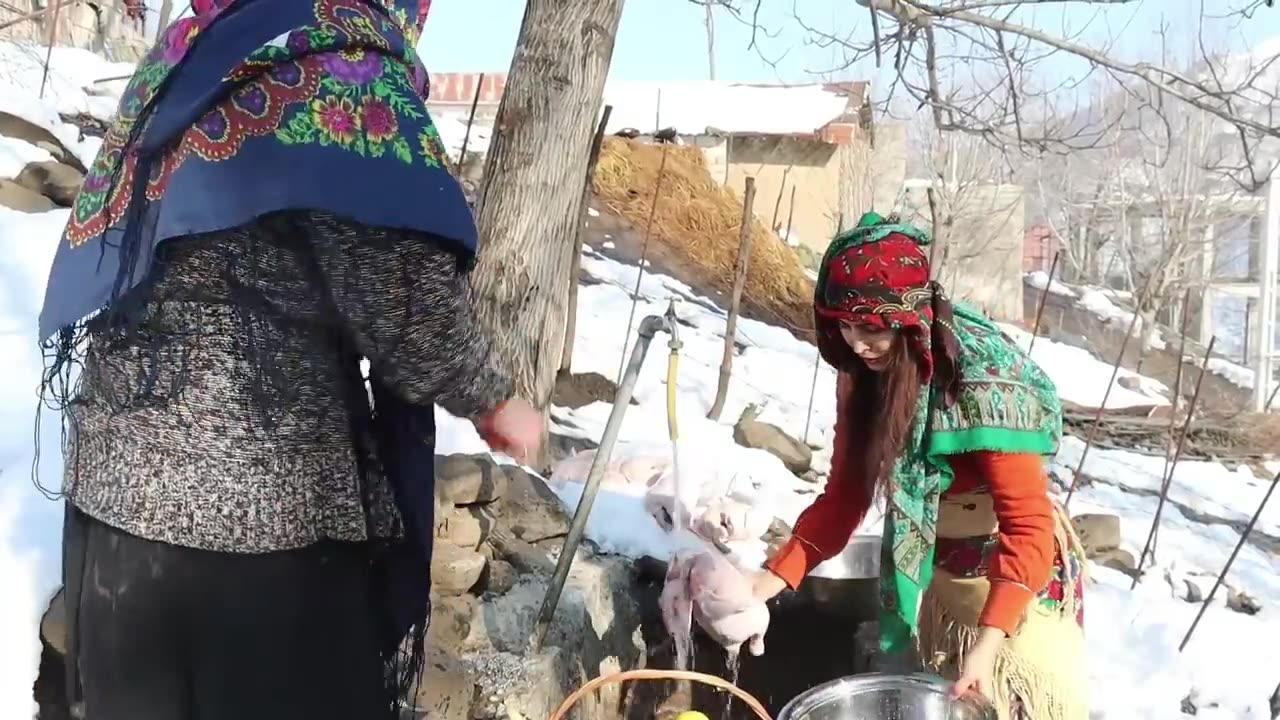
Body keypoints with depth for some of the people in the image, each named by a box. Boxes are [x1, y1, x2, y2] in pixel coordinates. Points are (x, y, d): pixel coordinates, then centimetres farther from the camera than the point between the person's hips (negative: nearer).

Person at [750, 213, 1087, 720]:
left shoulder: (983, 384, -30)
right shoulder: (863, 374, -8)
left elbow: (1028, 526, -31)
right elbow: (845, 494, -5)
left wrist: (988, 639, -42)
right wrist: (777, 576, -16)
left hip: (1014, 577, -6)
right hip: (931, 576, 7)